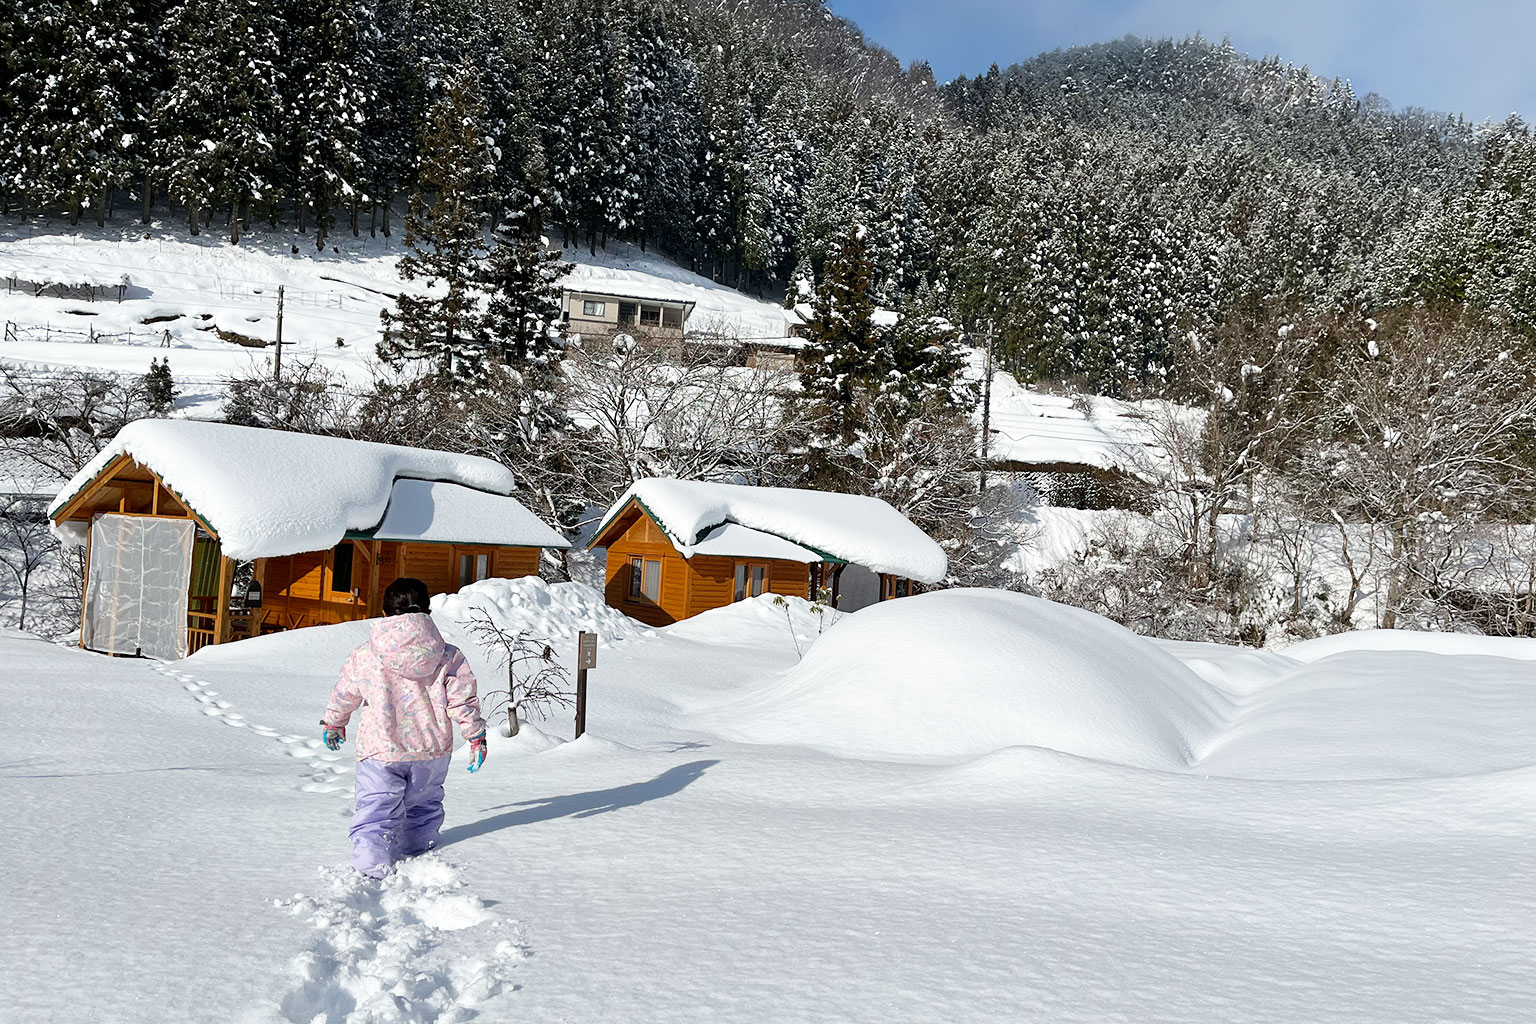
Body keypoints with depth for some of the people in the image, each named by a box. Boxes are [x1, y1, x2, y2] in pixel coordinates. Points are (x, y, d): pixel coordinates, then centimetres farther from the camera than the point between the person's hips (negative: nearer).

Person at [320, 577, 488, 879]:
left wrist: (333, 722, 28)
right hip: (432, 750, 2)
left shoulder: (363, 657, -6)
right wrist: (477, 737, 8)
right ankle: (420, 854, 32)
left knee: (376, 810, 4)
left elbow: (344, 694, 9)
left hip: (380, 750, -2)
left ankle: (372, 868, -7)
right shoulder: (448, 657, -6)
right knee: (423, 804, 22)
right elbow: (463, 700, -4)